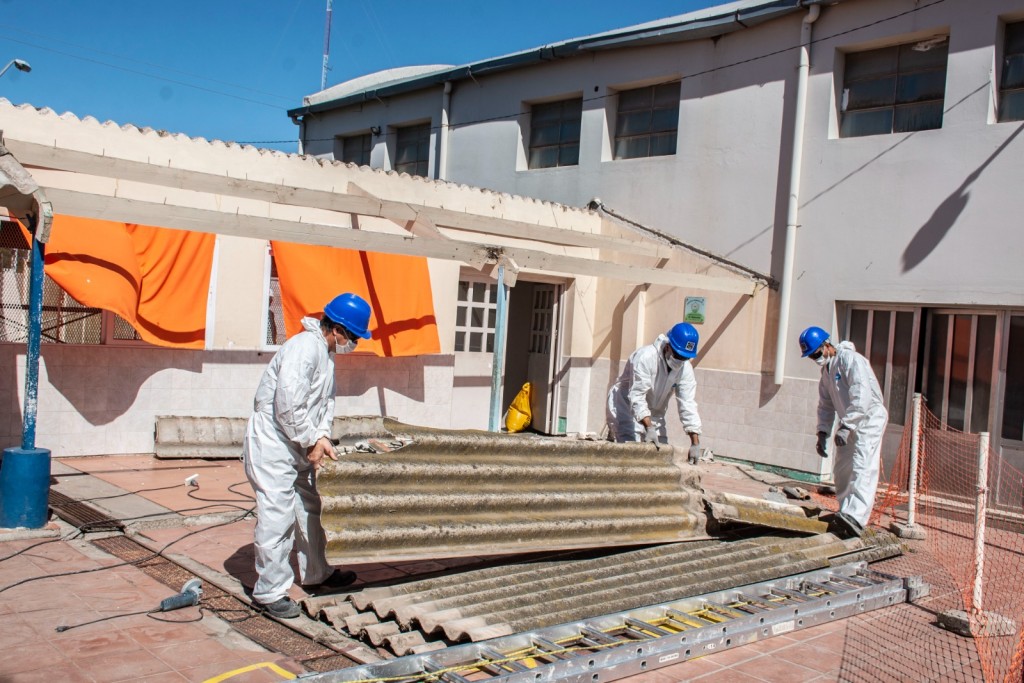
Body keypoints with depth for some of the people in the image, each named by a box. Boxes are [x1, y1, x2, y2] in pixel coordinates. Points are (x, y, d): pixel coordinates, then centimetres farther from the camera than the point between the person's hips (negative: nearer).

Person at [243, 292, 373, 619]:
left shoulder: (326, 352, 10)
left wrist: (323, 435, -2)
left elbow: (326, 399, 14)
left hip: (296, 446, 11)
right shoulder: (305, 347, -22)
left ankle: (316, 573, 34)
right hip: (272, 442, -11)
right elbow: (288, 405, -27)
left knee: (309, 509, 19)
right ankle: (270, 592, 4)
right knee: (278, 516, -7)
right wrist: (312, 441, -17)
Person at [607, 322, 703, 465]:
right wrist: (649, 428, -41)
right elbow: (637, 397, -32)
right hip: (625, 407, -6)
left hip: (653, 413, 7)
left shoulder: (685, 369, -9)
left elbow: (688, 405, -11)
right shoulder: (645, 357, -28)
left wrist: (695, 443, -18)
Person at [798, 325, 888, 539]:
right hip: (850, 423, 9)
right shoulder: (826, 371, 12)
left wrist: (845, 427, -31)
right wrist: (823, 433, 3)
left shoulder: (850, 359, -17)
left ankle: (855, 518, -31)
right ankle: (846, 512, 23)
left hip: (869, 419, -9)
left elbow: (862, 397, -27)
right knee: (841, 470, 11)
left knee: (862, 469, -20)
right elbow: (826, 405, 15)